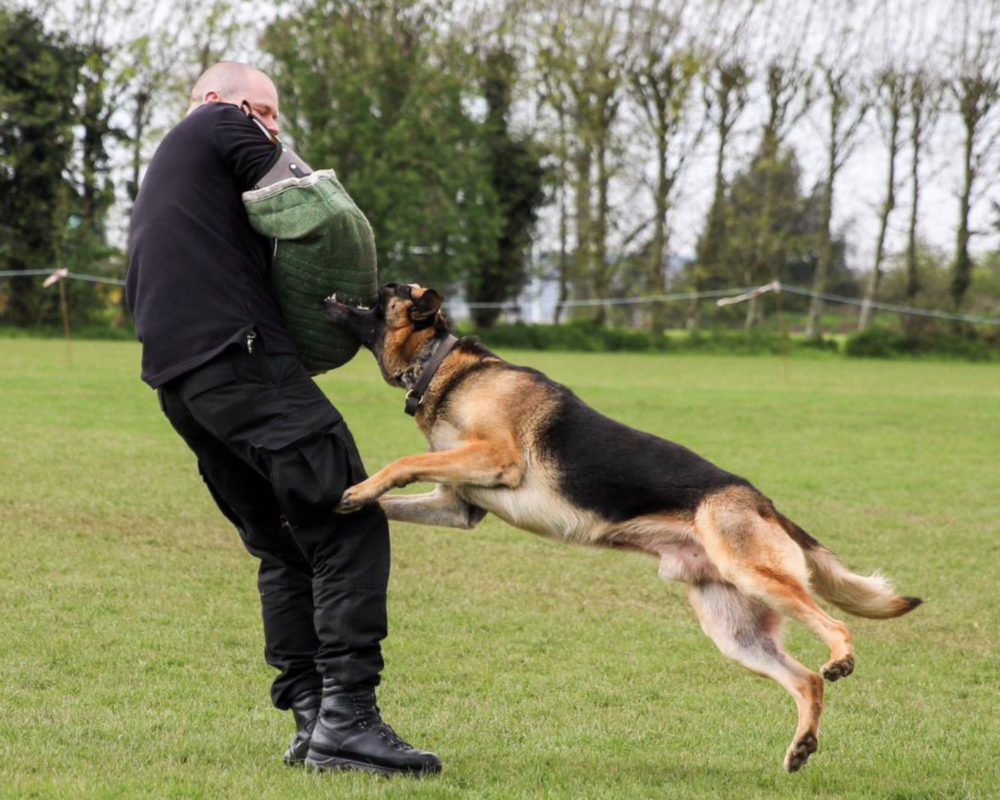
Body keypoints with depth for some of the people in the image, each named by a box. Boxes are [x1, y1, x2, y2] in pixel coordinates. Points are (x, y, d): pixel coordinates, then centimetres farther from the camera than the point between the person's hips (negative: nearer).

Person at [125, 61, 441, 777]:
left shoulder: (161, 173, 31)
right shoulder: (223, 126, 7)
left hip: (178, 380, 10)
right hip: (241, 356, -10)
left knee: (283, 546, 13)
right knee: (349, 527, -12)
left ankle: (311, 718, 5)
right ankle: (346, 717, -20)